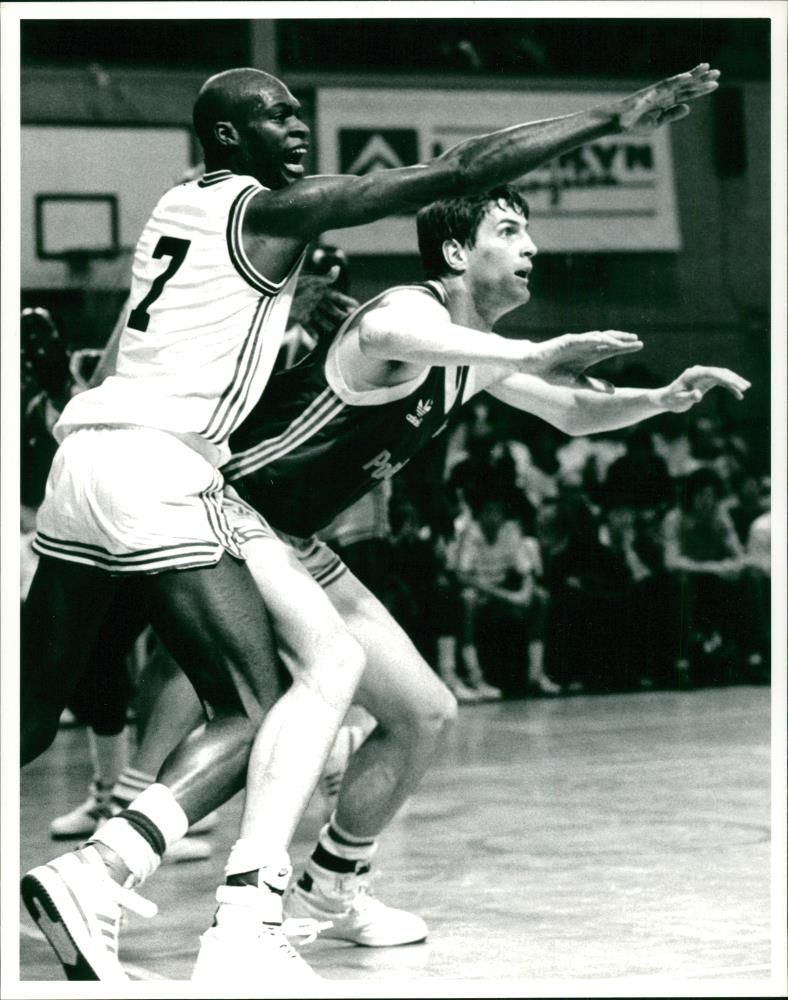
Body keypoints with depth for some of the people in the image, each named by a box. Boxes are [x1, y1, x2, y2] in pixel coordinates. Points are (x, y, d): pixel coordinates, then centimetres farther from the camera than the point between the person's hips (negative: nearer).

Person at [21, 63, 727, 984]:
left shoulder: (177, 206, 20)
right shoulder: (270, 209, -3)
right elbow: (459, 172, -9)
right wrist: (616, 118, -7)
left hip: (85, 452, 9)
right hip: (156, 469, -8)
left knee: (31, 721, 13)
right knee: (253, 710, -6)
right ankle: (96, 875, -22)